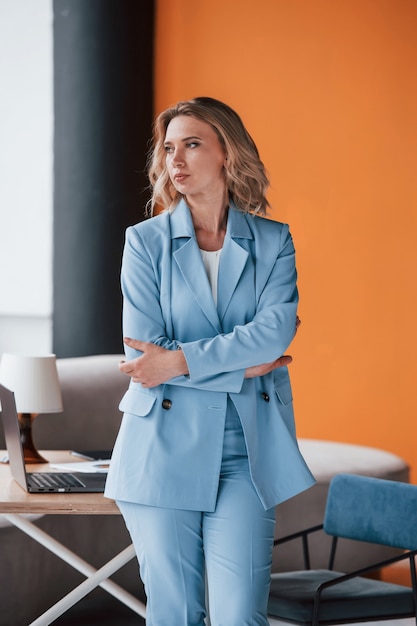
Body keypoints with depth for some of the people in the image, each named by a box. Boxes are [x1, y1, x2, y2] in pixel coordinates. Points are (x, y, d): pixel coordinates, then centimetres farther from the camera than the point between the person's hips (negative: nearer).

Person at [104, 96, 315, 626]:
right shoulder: (146, 240, 3)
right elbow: (143, 354, -6)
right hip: (164, 450, 0)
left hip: (246, 452, 0)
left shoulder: (272, 241, 7)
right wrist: (240, 367, -9)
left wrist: (181, 361, -17)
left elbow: (277, 330, -11)